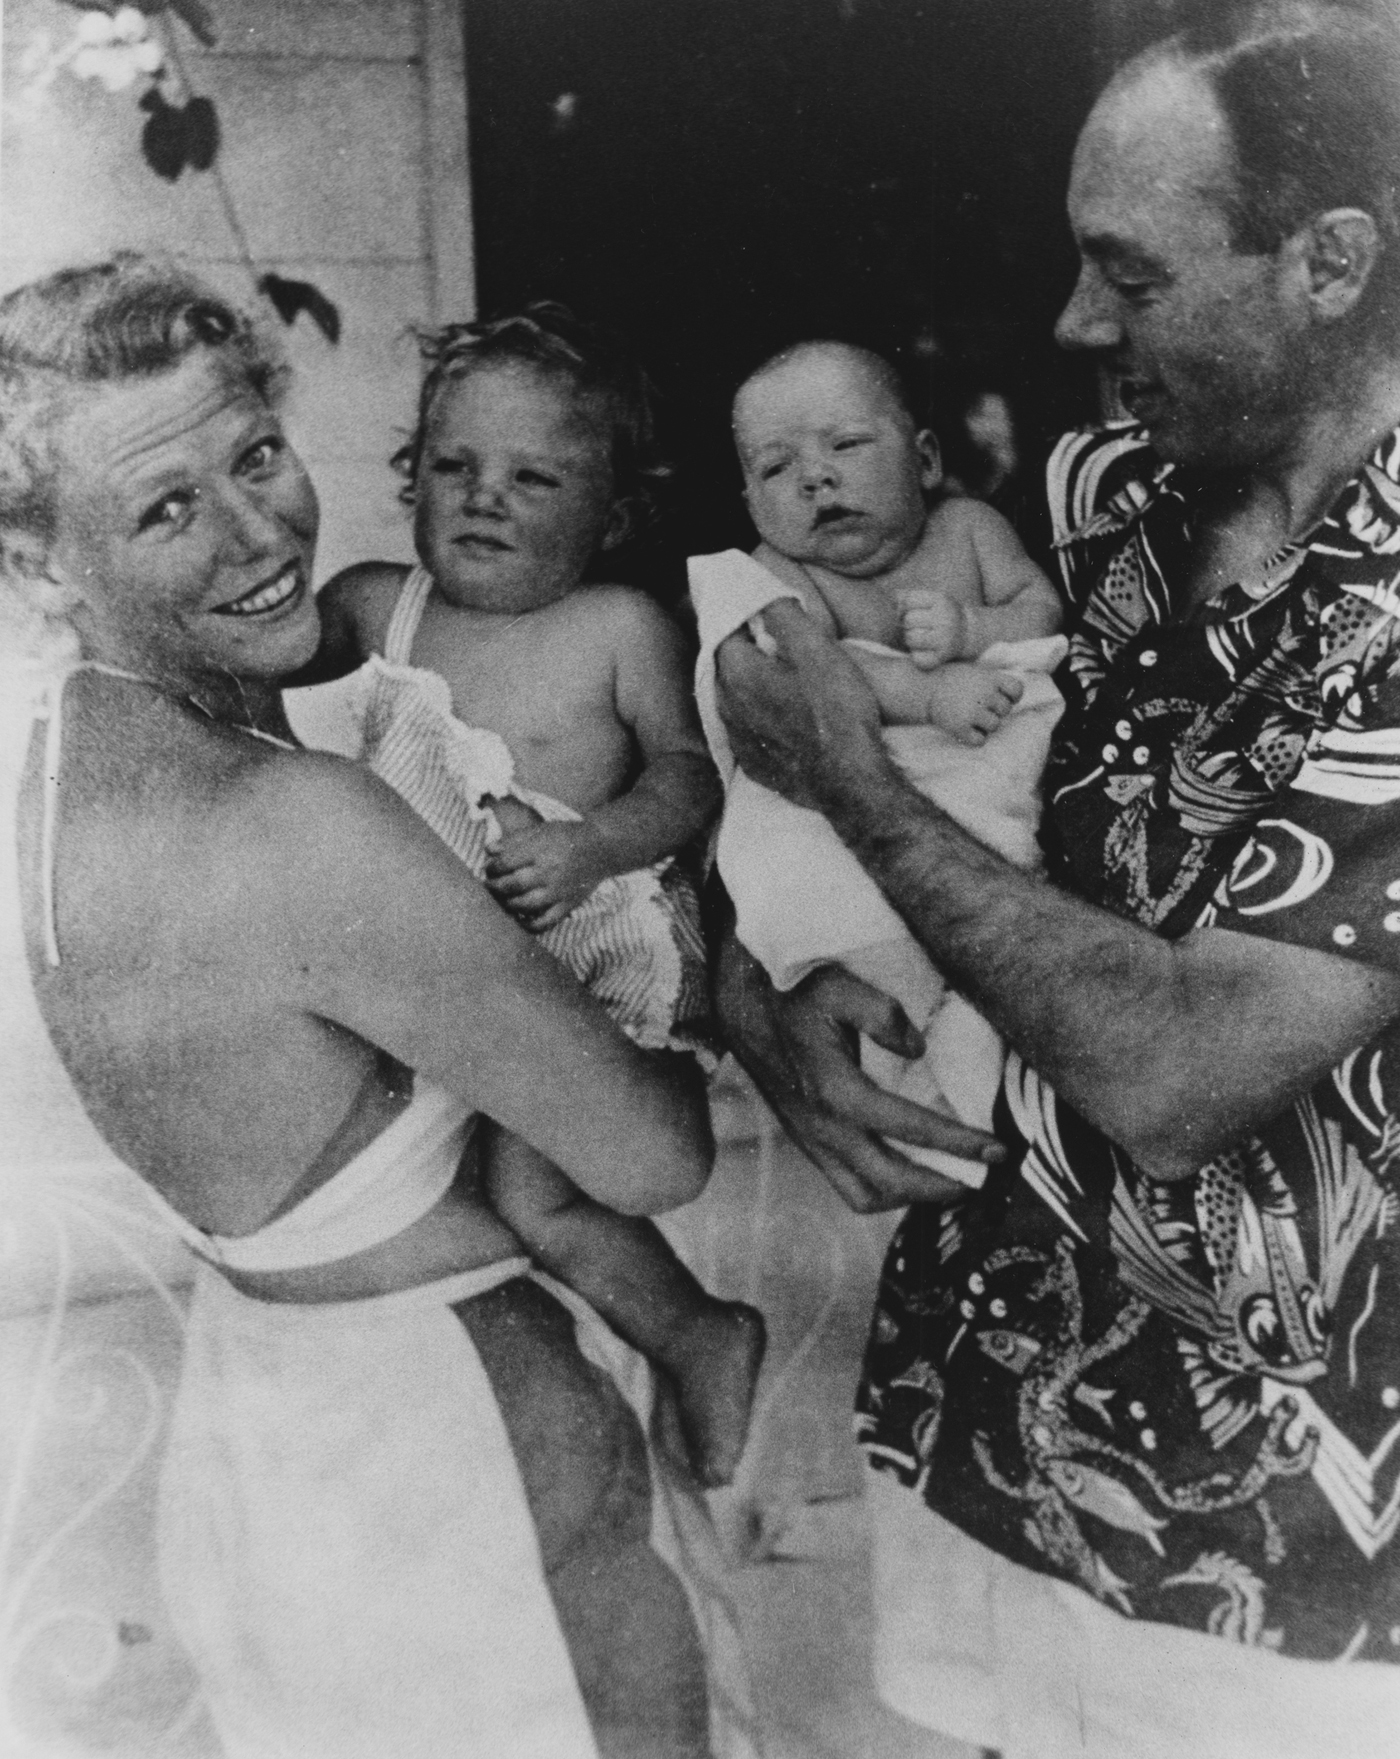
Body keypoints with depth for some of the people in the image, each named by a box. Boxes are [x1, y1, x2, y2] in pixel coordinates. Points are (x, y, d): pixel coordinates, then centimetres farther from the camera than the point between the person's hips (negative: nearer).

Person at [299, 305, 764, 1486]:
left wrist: (593, 843, -21)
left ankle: (701, 1339, 7)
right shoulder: (377, 604, 6)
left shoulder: (622, 627, -5)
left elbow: (687, 775, -5)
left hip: (590, 956, -6)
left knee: (531, 1195, -16)